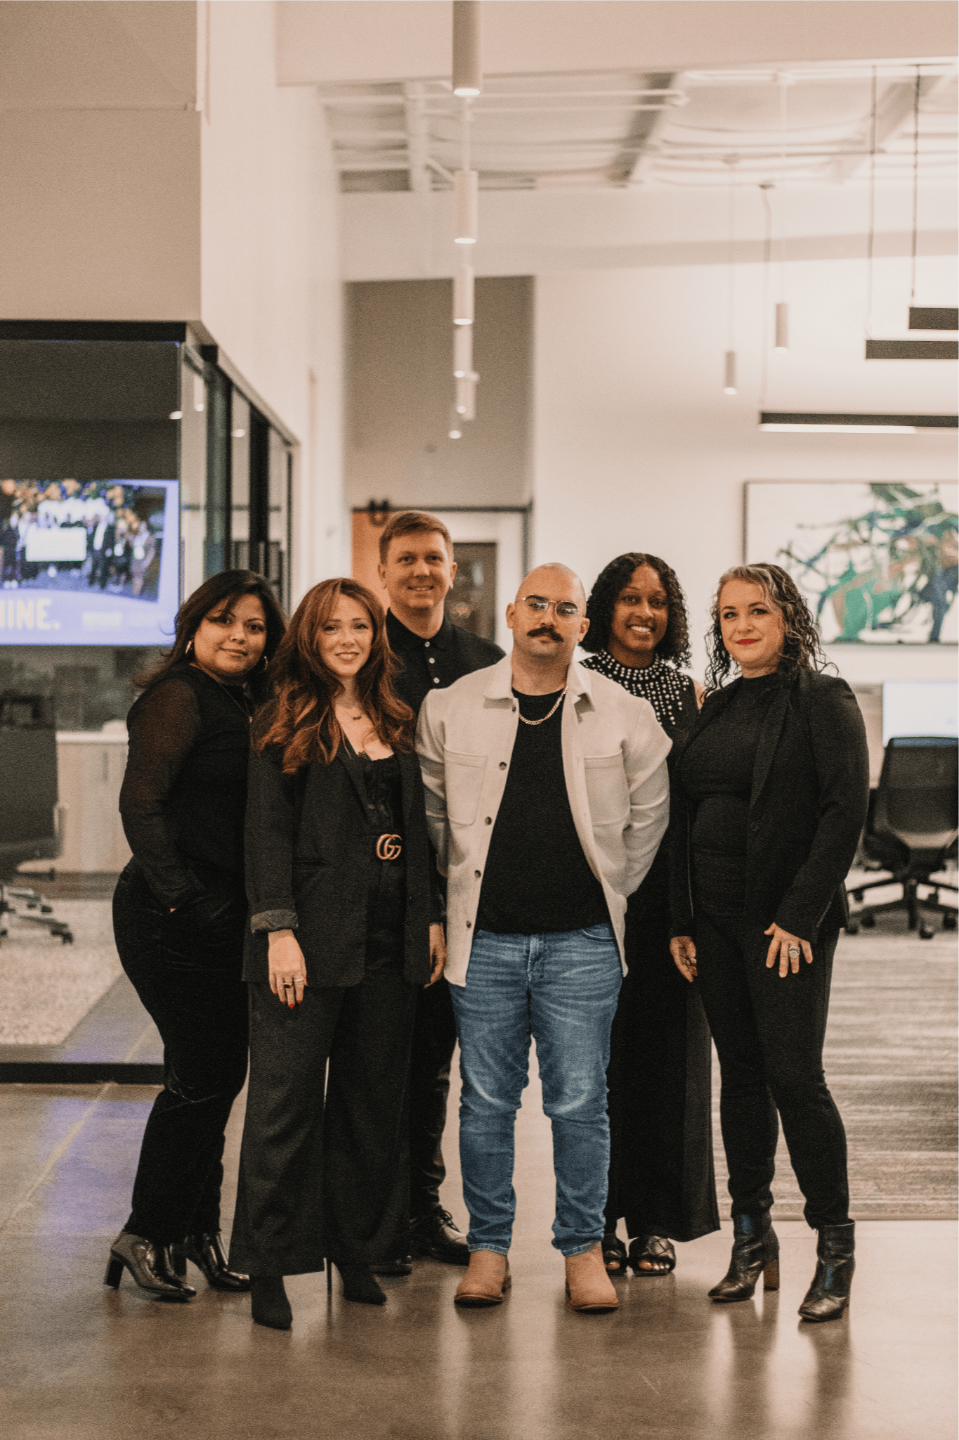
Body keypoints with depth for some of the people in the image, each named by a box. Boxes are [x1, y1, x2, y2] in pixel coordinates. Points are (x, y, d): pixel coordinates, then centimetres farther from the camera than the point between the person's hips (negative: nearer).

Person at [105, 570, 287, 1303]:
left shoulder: (251, 705, 15)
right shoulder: (179, 697, -10)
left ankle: (194, 1230, 21)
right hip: (172, 920, -8)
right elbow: (140, 804, -17)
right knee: (201, 1076, -6)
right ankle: (148, 1234, 8)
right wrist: (181, 896, -20)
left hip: (227, 918, 8)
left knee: (221, 1073, 10)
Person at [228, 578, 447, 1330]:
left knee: (376, 1097, 10)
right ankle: (270, 1266, 3)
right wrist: (279, 929, -15)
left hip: (390, 940, 5)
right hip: (313, 936, -5)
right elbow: (267, 832, -7)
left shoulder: (396, 725, 15)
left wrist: (432, 917, 10)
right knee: (287, 1098, -4)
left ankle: (357, 1249, 21)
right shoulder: (286, 725, 0)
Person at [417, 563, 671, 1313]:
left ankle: (583, 1249, 15)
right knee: (486, 1099, 6)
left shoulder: (624, 714, 1)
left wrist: (610, 890, 10)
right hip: (485, 938, 1)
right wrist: (462, 887, 11)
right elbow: (431, 811, 14)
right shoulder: (451, 708, 3)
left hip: (582, 940, -1)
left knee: (580, 1102, 2)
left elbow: (650, 813, 11)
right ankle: (488, 1247, 18)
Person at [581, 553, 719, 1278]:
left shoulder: (689, 696, 8)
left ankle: (658, 1219, 14)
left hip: (669, 891, 2)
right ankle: (599, 1218, 11)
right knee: (598, 1049, 1)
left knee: (667, 1048, 4)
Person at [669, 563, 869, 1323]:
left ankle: (836, 1246, 4)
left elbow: (845, 811, -12)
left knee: (795, 1075, -7)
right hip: (716, 919, 6)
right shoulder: (718, 706, 14)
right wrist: (683, 919, 8)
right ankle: (752, 1238, 18)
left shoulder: (822, 700, -5)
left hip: (790, 919, -6)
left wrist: (800, 916, -17)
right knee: (741, 1075, 9)